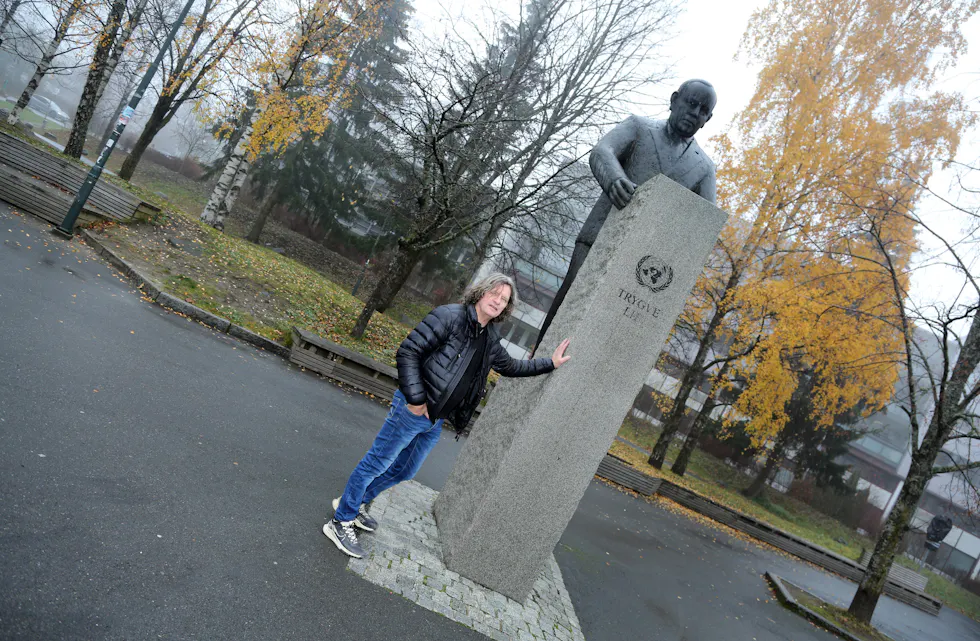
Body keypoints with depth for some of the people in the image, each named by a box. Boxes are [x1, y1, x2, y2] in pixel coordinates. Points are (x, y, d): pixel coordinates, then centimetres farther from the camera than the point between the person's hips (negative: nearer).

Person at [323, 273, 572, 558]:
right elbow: (407, 352, -18)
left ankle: (358, 503, 43)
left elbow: (511, 366, 26)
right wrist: (415, 399, -21)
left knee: (403, 471, 22)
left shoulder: (490, 341, 9)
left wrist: (550, 363, 21)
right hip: (413, 410, -8)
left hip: (436, 421, 8)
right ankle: (341, 521, 19)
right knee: (377, 464, 3)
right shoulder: (449, 316, -15)